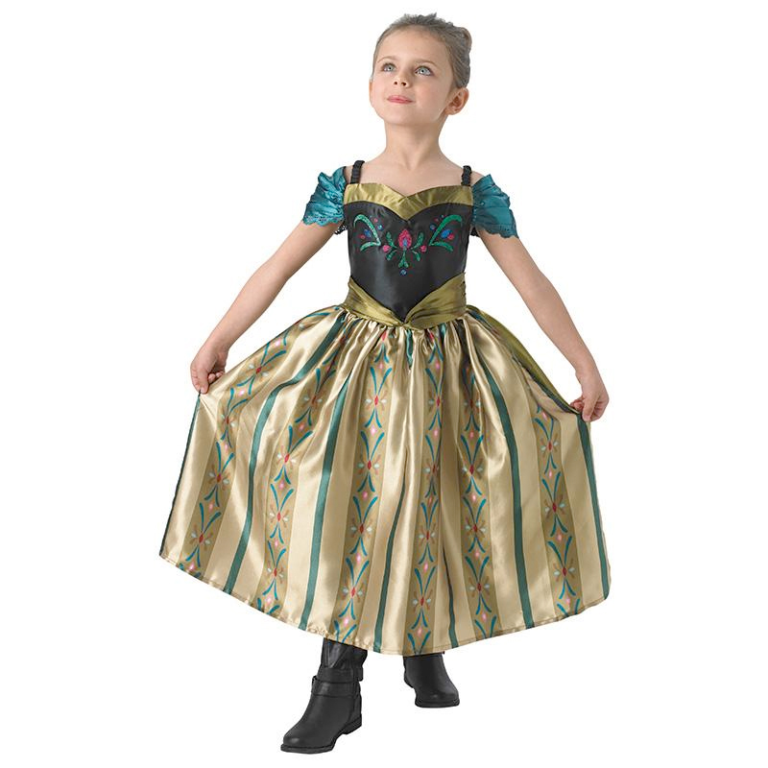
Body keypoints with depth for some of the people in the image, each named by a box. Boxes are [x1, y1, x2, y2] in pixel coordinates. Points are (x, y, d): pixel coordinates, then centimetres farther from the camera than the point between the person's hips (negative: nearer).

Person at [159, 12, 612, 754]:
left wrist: (584, 363, 2)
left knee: (431, 509, 6)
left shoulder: (474, 191, -2)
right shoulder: (343, 185, 0)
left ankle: (426, 651, 31)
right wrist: (217, 341, 3)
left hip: (442, 367, 0)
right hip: (356, 362, 0)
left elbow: (532, 283, 2)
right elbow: (277, 267, 4)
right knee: (346, 508, -4)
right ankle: (338, 686, 6)